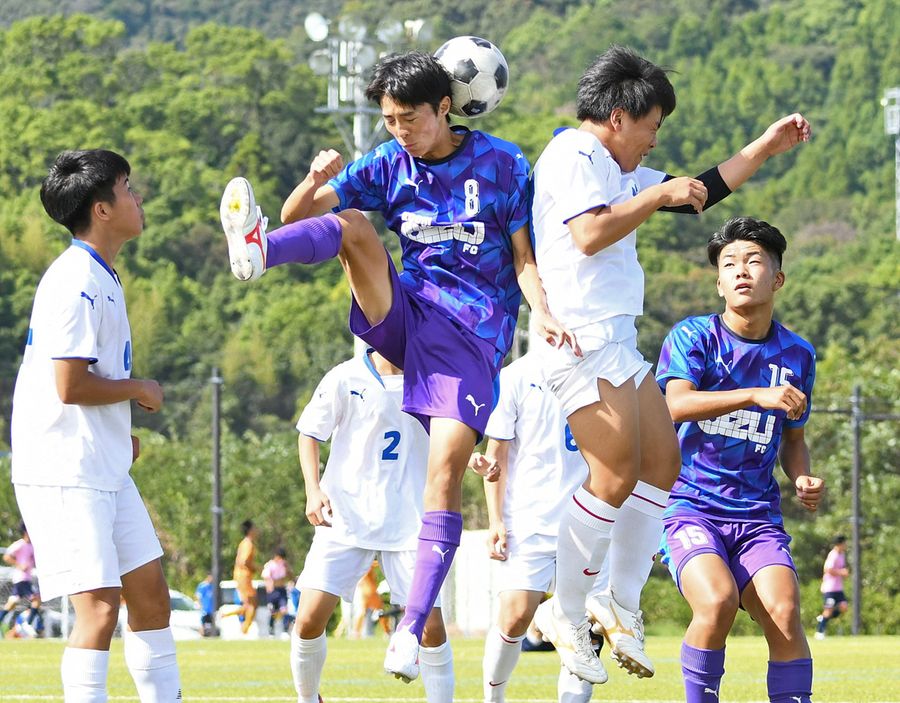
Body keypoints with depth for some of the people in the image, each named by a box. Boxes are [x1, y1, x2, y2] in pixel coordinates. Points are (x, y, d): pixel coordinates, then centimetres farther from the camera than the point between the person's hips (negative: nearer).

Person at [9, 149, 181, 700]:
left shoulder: (102, 278, 14)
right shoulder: (76, 283, -18)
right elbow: (70, 386, -23)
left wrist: (120, 431, 11)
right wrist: (140, 391, -8)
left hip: (106, 469, 10)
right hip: (65, 473, -10)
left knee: (150, 593, 11)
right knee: (99, 608, -14)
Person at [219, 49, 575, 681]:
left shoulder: (502, 164, -2)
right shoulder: (389, 165, 4)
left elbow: (523, 257, -1)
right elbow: (298, 215, 1)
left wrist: (543, 313, -21)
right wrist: (315, 181, -21)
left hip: (473, 332, -3)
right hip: (403, 315, 3)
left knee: (447, 466, -19)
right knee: (353, 224, -20)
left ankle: (413, 628, -20)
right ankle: (256, 251, -51)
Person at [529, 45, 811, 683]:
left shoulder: (615, 171, 24)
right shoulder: (574, 156, -7)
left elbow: (699, 193, 30)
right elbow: (589, 234, -22)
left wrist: (765, 148, 27)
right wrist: (658, 196, -16)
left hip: (617, 342, 11)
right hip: (584, 337, -11)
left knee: (663, 461, 7)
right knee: (617, 476, -14)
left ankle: (623, 603, 11)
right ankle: (568, 613, -6)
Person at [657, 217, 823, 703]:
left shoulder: (796, 354, 11)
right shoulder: (693, 336, -1)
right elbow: (676, 404, -19)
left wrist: (803, 479, 1)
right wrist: (757, 395, -30)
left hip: (757, 514, 3)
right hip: (689, 505, -3)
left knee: (784, 612, -22)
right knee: (718, 600, -29)